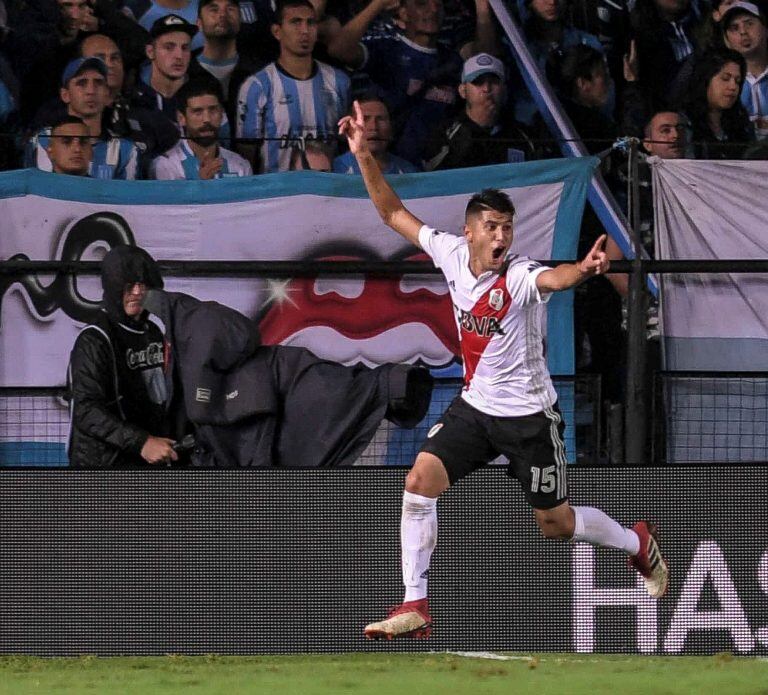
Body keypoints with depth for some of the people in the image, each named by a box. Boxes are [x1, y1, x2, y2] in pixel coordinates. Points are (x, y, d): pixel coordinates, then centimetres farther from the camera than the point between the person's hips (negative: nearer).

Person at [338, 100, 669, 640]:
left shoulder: (519, 276, -22)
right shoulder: (452, 254, -6)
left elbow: (554, 278, -46)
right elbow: (395, 214, 4)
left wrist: (584, 270, -69)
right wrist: (365, 155, -5)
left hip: (528, 412, -5)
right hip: (475, 406, 5)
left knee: (555, 523, 6)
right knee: (420, 483, -13)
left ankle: (638, 542, 37)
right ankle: (415, 609, -8)